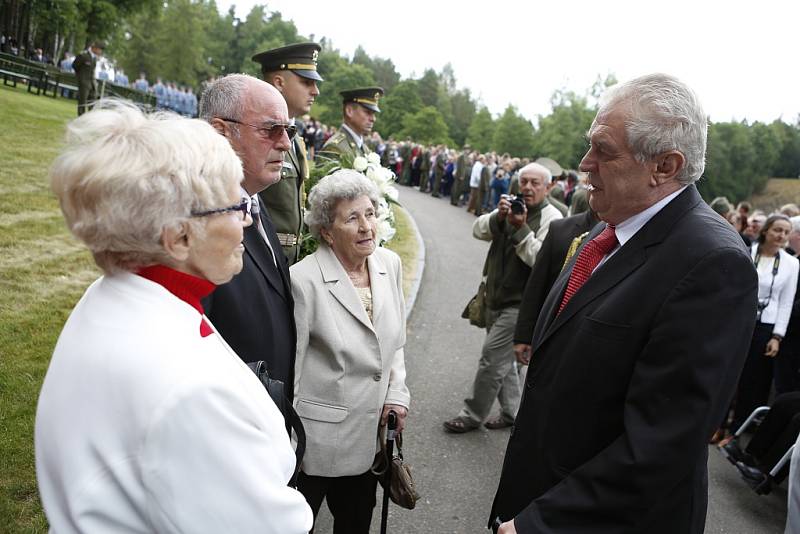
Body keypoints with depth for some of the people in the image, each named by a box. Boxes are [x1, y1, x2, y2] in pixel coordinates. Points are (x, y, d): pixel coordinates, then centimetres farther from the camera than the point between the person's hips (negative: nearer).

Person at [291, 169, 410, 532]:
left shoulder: (390, 263, -2)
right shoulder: (304, 279, -20)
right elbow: (290, 365, -12)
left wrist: (396, 395, 2)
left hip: (371, 431, 5)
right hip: (318, 437, -5)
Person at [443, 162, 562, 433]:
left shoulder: (552, 218, -12)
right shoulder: (512, 208, 8)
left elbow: (542, 259, -23)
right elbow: (478, 230, -2)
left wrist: (521, 229, -26)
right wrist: (498, 217, -19)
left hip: (520, 302, -7)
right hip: (496, 297, 7)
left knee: (492, 356, -5)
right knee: (503, 358, 17)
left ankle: (473, 415, 10)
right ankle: (511, 412, 32)